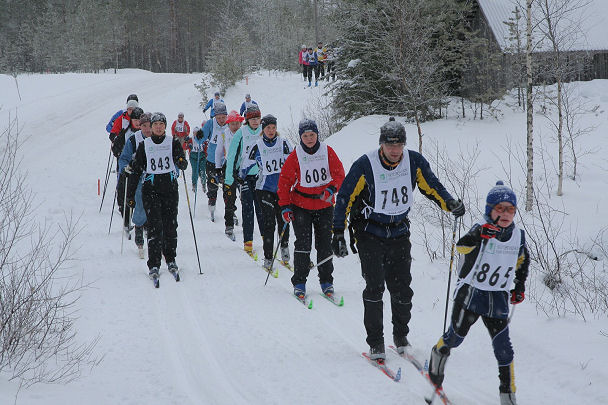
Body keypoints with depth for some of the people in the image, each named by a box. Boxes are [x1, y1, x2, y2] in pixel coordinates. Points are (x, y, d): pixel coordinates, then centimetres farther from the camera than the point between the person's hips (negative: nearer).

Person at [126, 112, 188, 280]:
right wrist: (130, 194, 6)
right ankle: (153, 265, -9)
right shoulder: (144, 145, 8)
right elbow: (136, 170, 10)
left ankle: (171, 260, 20)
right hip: (150, 189, -1)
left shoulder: (173, 143, 7)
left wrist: (181, 163, -29)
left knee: (170, 225, 2)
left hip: (170, 188, 1)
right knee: (155, 226, -12)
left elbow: (182, 163, -4)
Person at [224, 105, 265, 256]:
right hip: (245, 176, -2)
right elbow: (232, 156, 0)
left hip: (261, 175, 2)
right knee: (247, 209, -3)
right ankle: (248, 243, -2)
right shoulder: (241, 133, -2)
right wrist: (229, 178, -3)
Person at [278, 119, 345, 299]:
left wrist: (332, 189, -19)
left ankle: (326, 281, 17)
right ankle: (299, 282, 1)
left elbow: (339, 173, 0)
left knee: (324, 244, 5)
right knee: (303, 243, -8)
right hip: (301, 206, -2)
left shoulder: (327, 152, -1)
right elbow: (285, 180, -1)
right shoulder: (295, 155, -4)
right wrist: (285, 206, -6)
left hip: (324, 205, 2)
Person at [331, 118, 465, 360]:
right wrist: (338, 234, -12)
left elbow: (432, 186, 6)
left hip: (399, 233, 3)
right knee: (375, 287, -12)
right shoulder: (364, 166, -17)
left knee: (402, 289, 2)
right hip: (370, 233, -3)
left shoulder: (414, 162, -8)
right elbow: (344, 198, -9)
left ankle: (401, 336, 22)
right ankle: (375, 342, -1)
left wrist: (449, 204, -14)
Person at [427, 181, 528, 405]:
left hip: (498, 299, 3)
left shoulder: (518, 235, -1)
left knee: (504, 348, -4)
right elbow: (462, 246, -38)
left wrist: (519, 288, 16)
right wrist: (479, 234, -57)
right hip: (470, 294, -3)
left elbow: (522, 261, 20)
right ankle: (438, 354, 47)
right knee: (456, 336, 14)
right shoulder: (481, 230, -16)